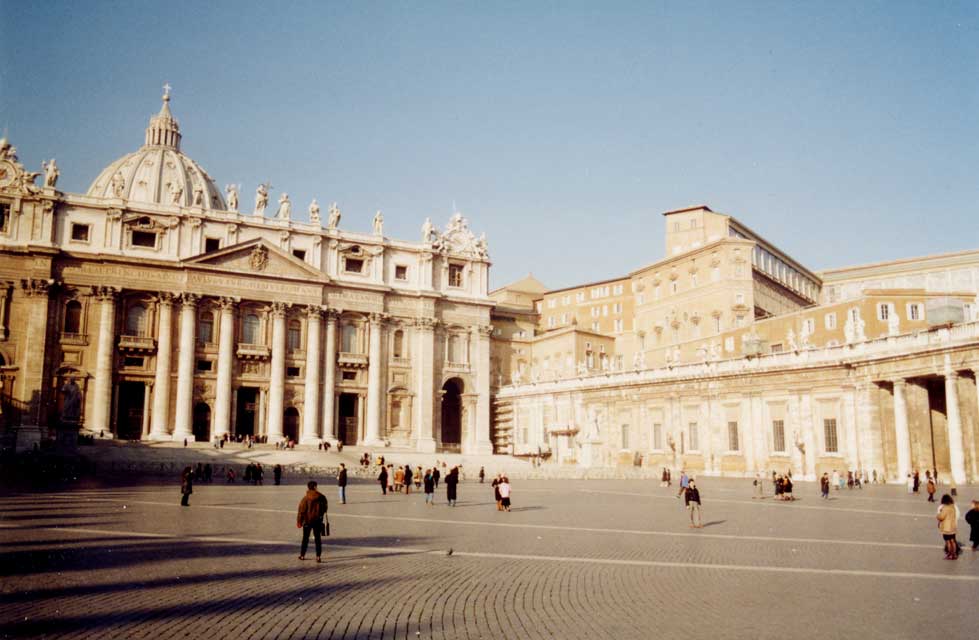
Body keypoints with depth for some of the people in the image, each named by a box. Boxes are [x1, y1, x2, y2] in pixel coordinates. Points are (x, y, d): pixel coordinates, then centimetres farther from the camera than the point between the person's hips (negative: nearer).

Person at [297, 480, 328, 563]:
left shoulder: (305, 498, -14)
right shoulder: (321, 497, -5)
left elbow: (301, 511, -12)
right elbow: (325, 508, 7)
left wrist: (299, 521, -3)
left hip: (307, 521, -2)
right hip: (318, 521, 2)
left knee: (305, 538, 13)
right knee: (318, 538, 8)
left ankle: (302, 555, 21)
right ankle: (318, 556, 1)